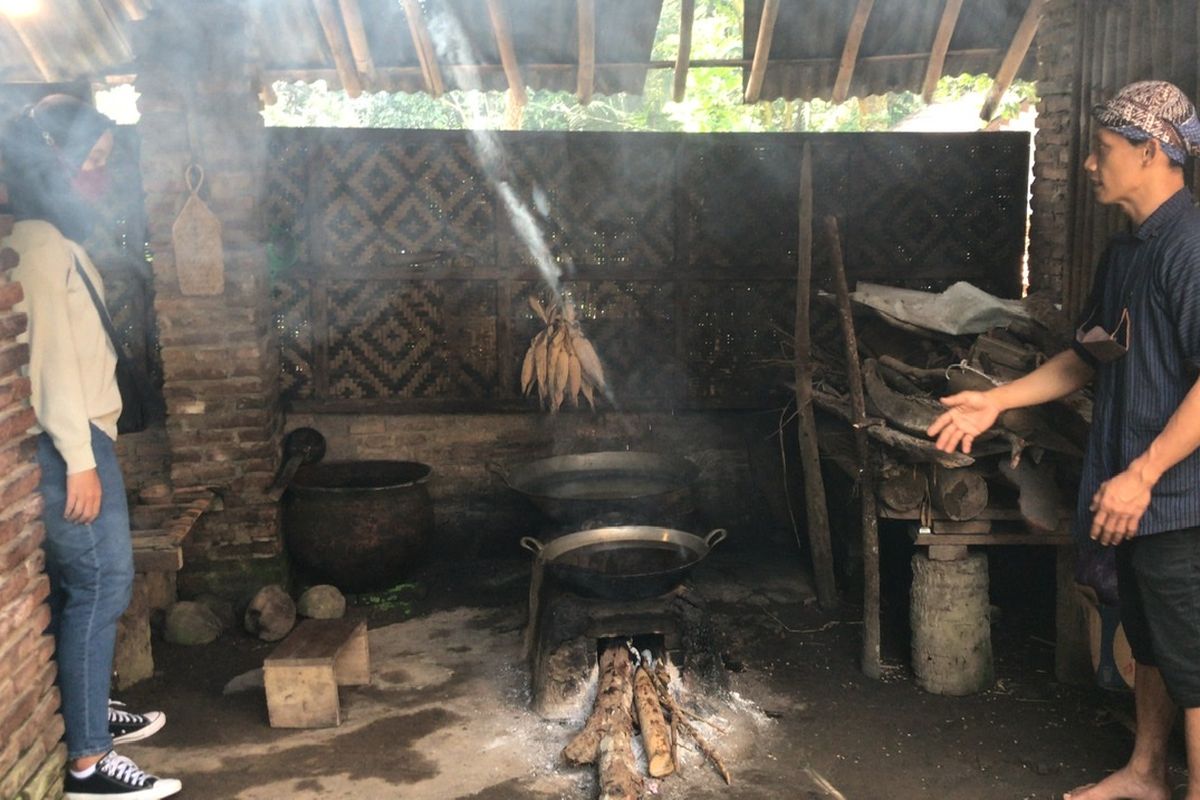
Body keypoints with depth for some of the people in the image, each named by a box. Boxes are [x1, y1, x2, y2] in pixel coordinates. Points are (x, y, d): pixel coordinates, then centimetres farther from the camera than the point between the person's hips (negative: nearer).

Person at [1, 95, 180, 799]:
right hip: (68, 442, -10)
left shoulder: (58, 238, 15)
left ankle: (86, 710, 31)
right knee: (100, 585, -7)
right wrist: (79, 459, -20)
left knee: (82, 585, 17)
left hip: (80, 435, 10)